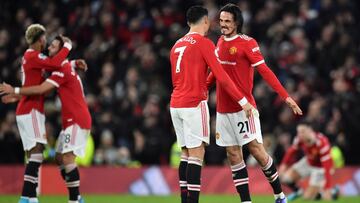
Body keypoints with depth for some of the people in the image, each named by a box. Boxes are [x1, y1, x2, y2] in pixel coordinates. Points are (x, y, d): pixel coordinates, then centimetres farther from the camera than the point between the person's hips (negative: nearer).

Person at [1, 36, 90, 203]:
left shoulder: (62, 69, -14)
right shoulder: (67, 67, 17)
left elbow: (41, 89, -22)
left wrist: (15, 91, -16)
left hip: (77, 120, -10)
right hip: (71, 120, 10)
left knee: (67, 158, -17)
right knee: (60, 158, 10)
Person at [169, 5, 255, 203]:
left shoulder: (177, 45, 17)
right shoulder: (204, 43, -6)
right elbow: (221, 76, -11)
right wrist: (242, 100, -8)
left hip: (175, 104, 8)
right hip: (194, 104, -7)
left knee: (186, 153, 11)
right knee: (197, 153, -8)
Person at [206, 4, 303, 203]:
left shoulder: (247, 43, -9)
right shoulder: (220, 42, 10)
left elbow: (264, 71, -14)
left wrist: (286, 97, -21)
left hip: (244, 108, -6)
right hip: (223, 109, 6)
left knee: (256, 149, -7)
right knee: (233, 155, 4)